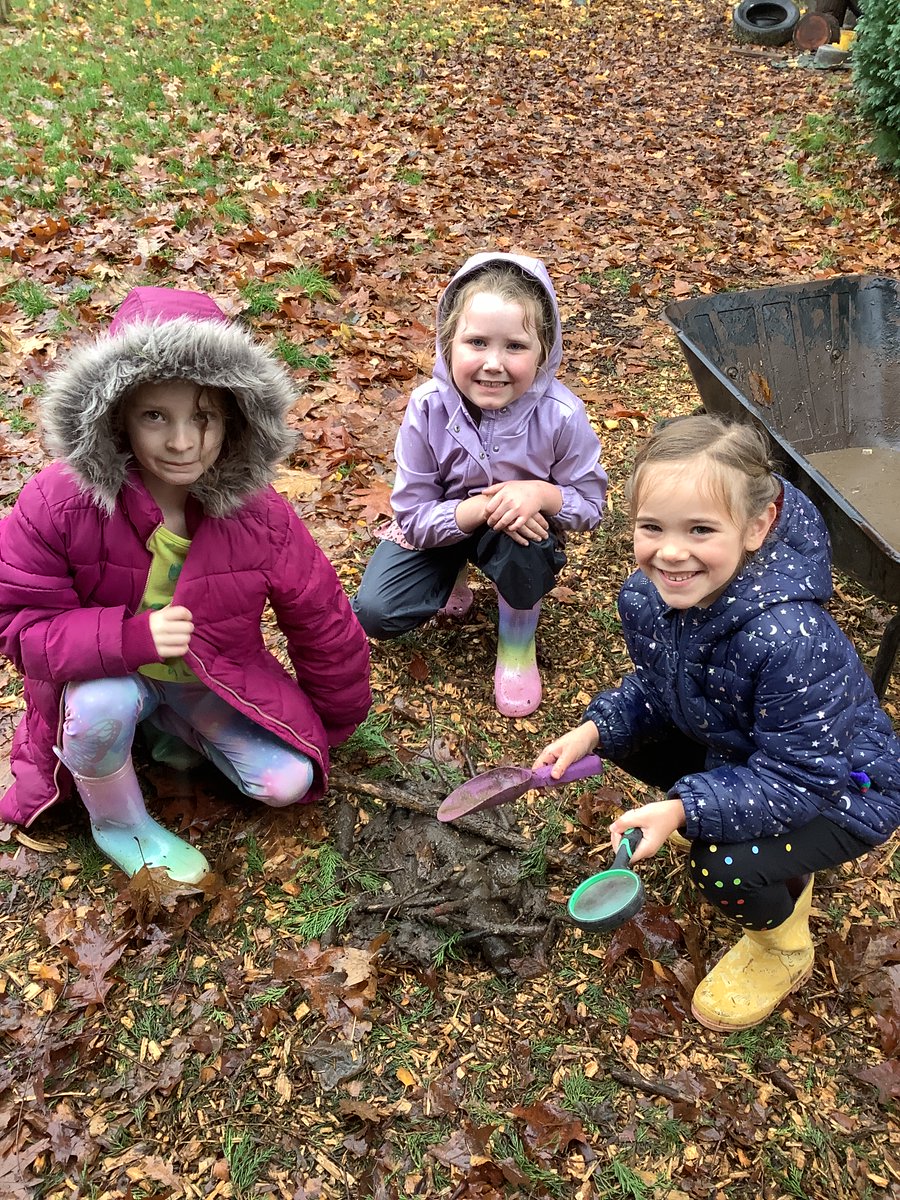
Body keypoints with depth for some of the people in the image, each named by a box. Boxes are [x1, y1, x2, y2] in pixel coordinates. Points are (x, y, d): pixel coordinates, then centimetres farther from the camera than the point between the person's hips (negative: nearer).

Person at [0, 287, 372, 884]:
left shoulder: (260, 516, -21)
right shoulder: (58, 503, -25)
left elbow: (322, 625, -8)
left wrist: (333, 726, 5)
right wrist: (130, 638, -36)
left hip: (218, 679, 2)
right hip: (106, 675, -1)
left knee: (286, 782, -13)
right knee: (102, 701, -36)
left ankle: (177, 727, 14)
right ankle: (120, 825, -3)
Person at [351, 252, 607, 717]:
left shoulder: (561, 416, -27)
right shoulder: (427, 409, -26)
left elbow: (590, 503, -14)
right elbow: (412, 516, -21)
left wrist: (542, 493, -37)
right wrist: (480, 509, -39)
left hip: (520, 529, 0)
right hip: (440, 526, 1)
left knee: (523, 539, -36)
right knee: (376, 612, -16)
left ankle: (518, 642, -5)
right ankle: (452, 576, 17)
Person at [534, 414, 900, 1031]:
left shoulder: (789, 639, -41)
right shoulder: (647, 595, -19)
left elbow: (797, 779, -33)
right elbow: (653, 691, 0)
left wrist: (683, 810, -42)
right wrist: (595, 730, -16)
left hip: (840, 789, -7)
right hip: (737, 748, 8)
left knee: (727, 866, -28)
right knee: (628, 741, 0)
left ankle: (784, 949, 12)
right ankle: (782, 874, 17)